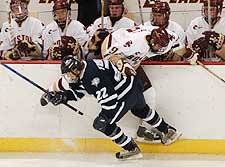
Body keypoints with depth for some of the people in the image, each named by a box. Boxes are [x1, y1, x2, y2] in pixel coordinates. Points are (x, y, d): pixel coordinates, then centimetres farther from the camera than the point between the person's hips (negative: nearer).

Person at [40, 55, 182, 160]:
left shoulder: (91, 76, -26)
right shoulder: (85, 68, 5)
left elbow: (108, 97, -29)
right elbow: (78, 92, 15)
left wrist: (105, 116, -26)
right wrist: (62, 97, 1)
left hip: (126, 95, -10)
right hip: (135, 84, 10)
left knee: (104, 124, -2)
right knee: (141, 110, 37)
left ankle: (132, 149, 7)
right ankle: (167, 131, 56)